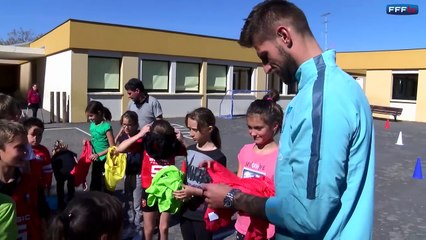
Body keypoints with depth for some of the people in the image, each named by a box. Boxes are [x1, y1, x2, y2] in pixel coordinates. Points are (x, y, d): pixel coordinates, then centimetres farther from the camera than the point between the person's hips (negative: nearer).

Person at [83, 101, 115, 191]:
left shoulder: (106, 126, -17)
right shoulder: (92, 125, 5)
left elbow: (112, 147, -19)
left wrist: (98, 154, -24)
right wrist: (88, 142, -3)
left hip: (105, 160, -8)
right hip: (96, 160, 8)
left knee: (104, 186, 2)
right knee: (94, 184, 18)